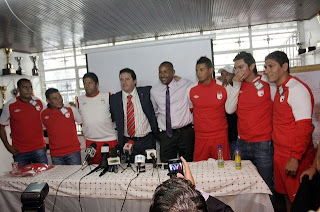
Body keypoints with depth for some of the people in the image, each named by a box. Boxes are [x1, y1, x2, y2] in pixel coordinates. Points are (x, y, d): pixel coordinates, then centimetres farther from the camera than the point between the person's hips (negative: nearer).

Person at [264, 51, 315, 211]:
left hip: (295, 157, -8)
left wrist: (295, 158, -22)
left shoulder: (297, 89, -16)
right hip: (280, 154, 8)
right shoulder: (279, 90, 10)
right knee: (286, 193, 19)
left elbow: (304, 127, -21)